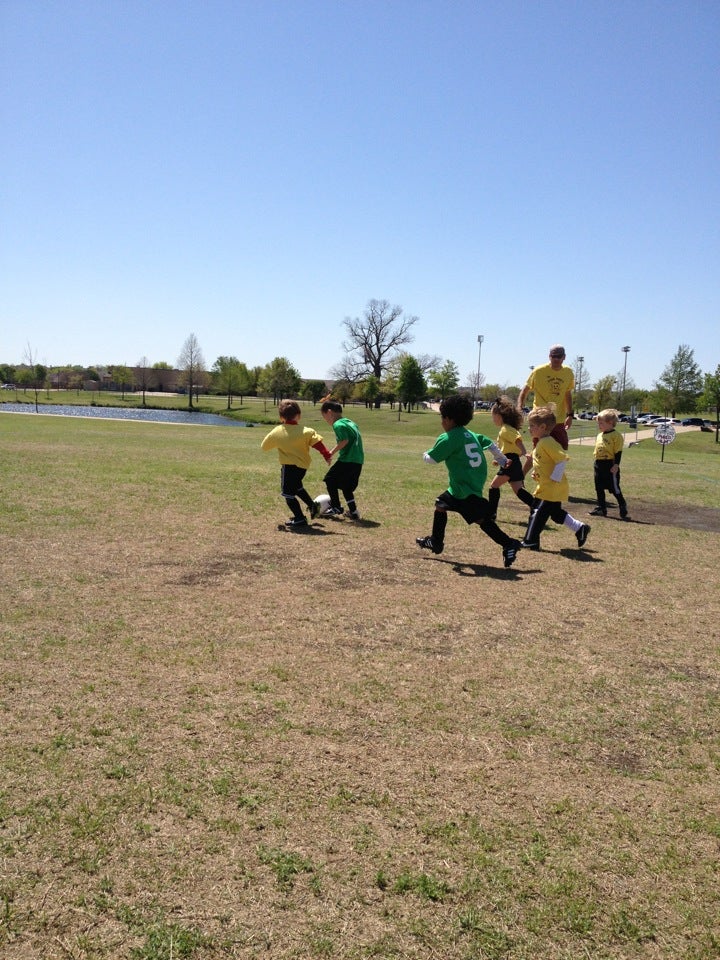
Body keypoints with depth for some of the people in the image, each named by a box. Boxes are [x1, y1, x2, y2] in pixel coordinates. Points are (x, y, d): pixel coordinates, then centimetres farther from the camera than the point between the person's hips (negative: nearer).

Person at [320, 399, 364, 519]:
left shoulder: (338, 425, -10)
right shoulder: (350, 422, 18)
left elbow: (344, 441, -20)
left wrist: (332, 452, -11)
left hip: (347, 460, -9)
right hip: (358, 460, 9)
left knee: (330, 479, 7)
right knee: (346, 485, 19)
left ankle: (336, 507, 11)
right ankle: (353, 511, 16)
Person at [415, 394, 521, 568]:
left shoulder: (448, 439, -13)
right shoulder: (470, 434, 11)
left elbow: (431, 458, -7)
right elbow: (490, 444, 17)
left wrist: (425, 454, 16)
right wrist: (503, 460, 27)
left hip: (466, 488, -10)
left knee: (481, 518, -11)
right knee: (440, 504, 20)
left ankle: (508, 544, -13)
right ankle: (435, 542, 30)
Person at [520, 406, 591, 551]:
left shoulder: (547, 443, -19)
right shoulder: (541, 443, 13)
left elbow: (563, 459, -26)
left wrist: (554, 478, -23)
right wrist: (537, 474, 11)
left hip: (552, 489, -10)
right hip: (547, 487, 10)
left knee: (538, 513, -6)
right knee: (556, 513, 19)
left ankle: (530, 542, -1)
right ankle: (580, 529, 28)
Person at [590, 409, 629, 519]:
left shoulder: (616, 435, -11)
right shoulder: (599, 436, 13)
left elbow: (618, 452, -14)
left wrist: (616, 465, -18)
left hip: (610, 465, -8)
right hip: (599, 465, 8)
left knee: (614, 489, -2)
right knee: (599, 488, 11)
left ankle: (623, 508, 10)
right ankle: (601, 508, 19)